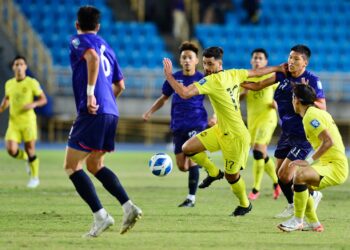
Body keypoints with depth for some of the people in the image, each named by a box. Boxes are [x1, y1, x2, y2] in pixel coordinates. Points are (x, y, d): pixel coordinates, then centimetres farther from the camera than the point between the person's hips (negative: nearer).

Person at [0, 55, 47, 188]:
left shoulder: (32, 83, -4)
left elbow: (44, 99, 0)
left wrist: (33, 104, -19)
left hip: (28, 121, -3)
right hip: (13, 122, 3)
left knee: (30, 149, -1)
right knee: (11, 150, -12)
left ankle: (34, 177, 19)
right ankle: (27, 159, 21)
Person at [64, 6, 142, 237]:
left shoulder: (79, 40, 0)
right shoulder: (106, 47, 22)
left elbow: (92, 57, -22)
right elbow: (120, 85, 26)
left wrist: (90, 94, -23)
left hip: (93, 113, -8)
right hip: (111, 112, 8)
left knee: (72, 166, -2)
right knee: (95, 165, 19)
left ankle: (101, 215, -13)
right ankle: (129, 206, 4)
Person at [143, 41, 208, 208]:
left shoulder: (202, 79, -5)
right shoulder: (174, 78, 3)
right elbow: (164, 97, 17)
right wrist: (150, 111, 5)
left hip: (196, 124, -4)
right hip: (178, 126, 4)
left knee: (192, 160, -15)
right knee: (181, 166, 5)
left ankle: (191, 197, -6)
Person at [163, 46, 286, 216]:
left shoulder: (212, 81, -25)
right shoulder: (233, 74, -1)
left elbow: (184, 93, -34)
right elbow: (256, 72, 12)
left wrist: (168, 75, -22)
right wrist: (277, 69, 28)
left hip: (236, 137, -9)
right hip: (221, 130, 9)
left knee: (231, 176, 10)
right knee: (188, 148, 1)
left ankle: (245, 204, 35)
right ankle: (214, 173, 22)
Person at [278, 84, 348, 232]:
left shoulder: (310, 116, -14)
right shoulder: (318, 113, 16)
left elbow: (329, 141, -25)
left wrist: (309, 161, -22)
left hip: (335, 168, -11)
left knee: (300, 175, -30)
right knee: (298, 185, 20)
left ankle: (297, 221, -21)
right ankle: (313, 223, 23)